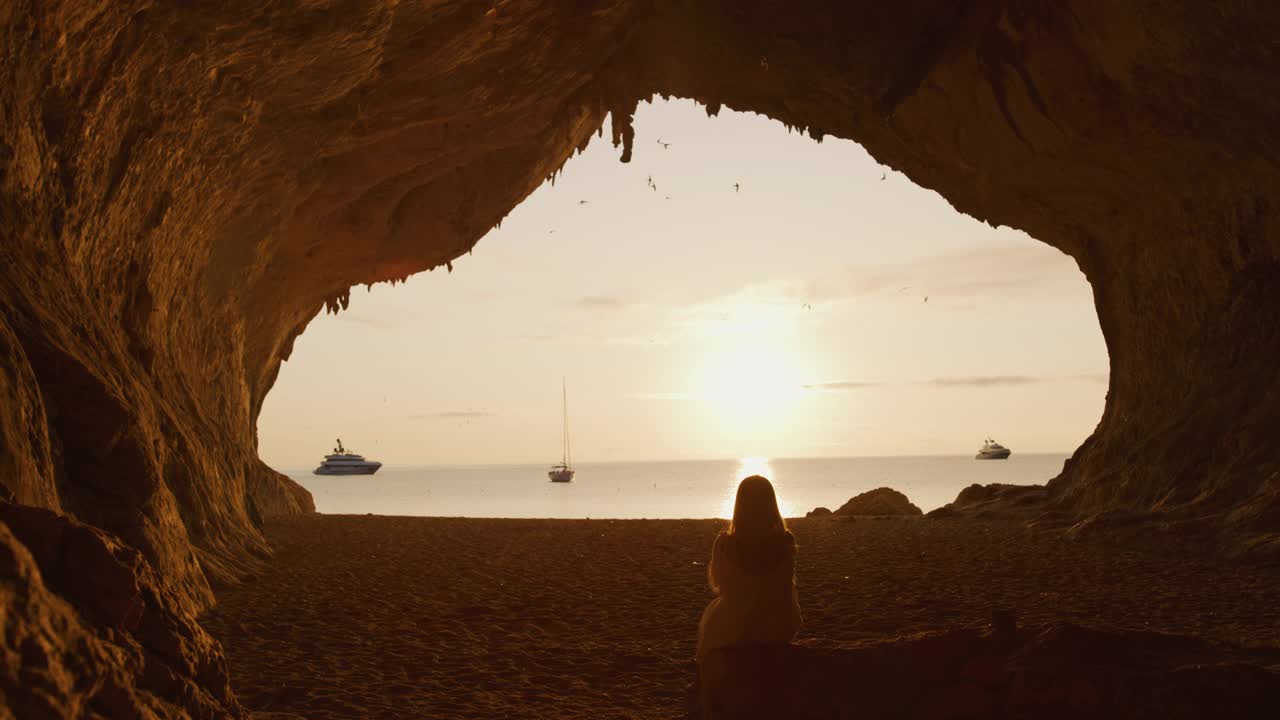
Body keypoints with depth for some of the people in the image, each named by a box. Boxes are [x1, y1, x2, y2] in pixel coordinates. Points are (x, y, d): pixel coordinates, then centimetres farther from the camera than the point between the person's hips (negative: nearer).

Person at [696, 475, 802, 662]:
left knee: (711, 611, 31)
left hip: (735, 630, -2)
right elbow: (786, 584, 4)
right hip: (781, 629, 2)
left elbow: (716, 584, -1)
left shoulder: (725, 544, -20)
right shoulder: (786, 542, -15)